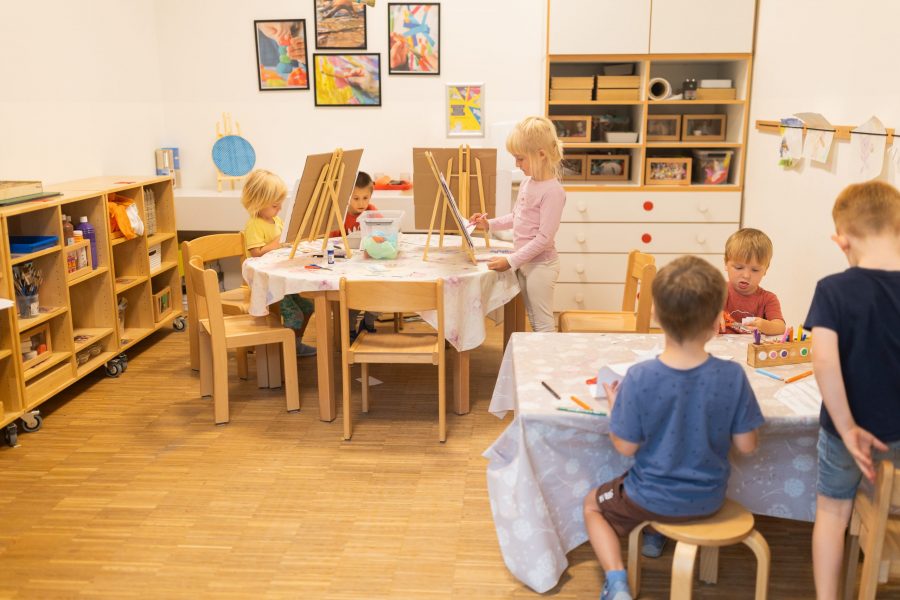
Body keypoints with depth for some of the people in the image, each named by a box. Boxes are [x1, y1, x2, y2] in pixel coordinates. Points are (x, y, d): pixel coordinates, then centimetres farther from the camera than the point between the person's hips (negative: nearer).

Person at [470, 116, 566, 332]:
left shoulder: (552, 191, -22)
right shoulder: (527, 183, 5)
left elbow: (544, 238, -24)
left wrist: (511, 261, -23)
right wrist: (490, 224, 7)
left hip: (540, 265, -9)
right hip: (525, 263, 9)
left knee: (543, 323, 1)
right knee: (533, 320, 19)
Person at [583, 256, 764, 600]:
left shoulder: (639, 378, -28)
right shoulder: (733, 376, -23)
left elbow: (626, 447, -16)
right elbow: (746, 446, -11)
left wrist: (614, 404, -1)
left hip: (653, 499, -3)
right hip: (710, 500, 4)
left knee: (593, 504, 25)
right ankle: (655, 536, 46)